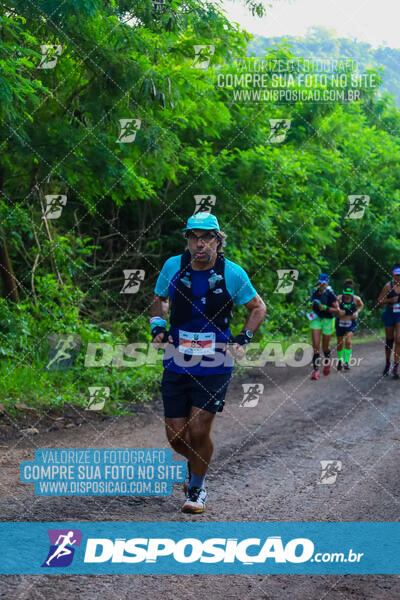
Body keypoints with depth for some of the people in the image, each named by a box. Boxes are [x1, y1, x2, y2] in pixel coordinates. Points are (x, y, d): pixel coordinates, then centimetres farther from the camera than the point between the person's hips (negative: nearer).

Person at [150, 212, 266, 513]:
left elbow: (258, 307, 6)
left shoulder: (232, 273, -8)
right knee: (176, 435, 3)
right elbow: (160, 299, 17)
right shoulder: (173, 266, -2)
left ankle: (197, 488, 17)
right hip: (176, 363, 3)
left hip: (214, 366, -2)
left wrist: (244, 337, -6)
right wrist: (158, 325, 0)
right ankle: (195, 462, 37)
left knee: (199, 430, -8)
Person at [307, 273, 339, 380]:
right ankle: (316, 369, -6)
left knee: (325, 347, 9)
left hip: (327, 320, -3)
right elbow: (310, 303, 17)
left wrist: (324, 308, -27)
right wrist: (310, 305, -5)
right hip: (316, 319, 3)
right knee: (315, 346, -8)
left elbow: (336, 309, -15)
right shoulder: (314, 292, -1)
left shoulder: (330, 294, -15)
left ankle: (327, 363, 39)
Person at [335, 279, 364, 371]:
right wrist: (338, 312, -38)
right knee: (340, 343, 11)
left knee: (348, 341, -18)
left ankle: (347, 361, -6)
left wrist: (357, 312, -8)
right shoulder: (339, 298, -15)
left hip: (352, 323, -1)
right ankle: (340, 360, 36)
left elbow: (361, 306, 9)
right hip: (340, 322, 1)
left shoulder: (356, 299, -11)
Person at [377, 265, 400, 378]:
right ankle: (387, 363, 31)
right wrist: (390, 300, -19)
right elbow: (379, 302, -4)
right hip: (390, 314, 0)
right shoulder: (388, 286, -5)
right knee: (389, 340, 10)